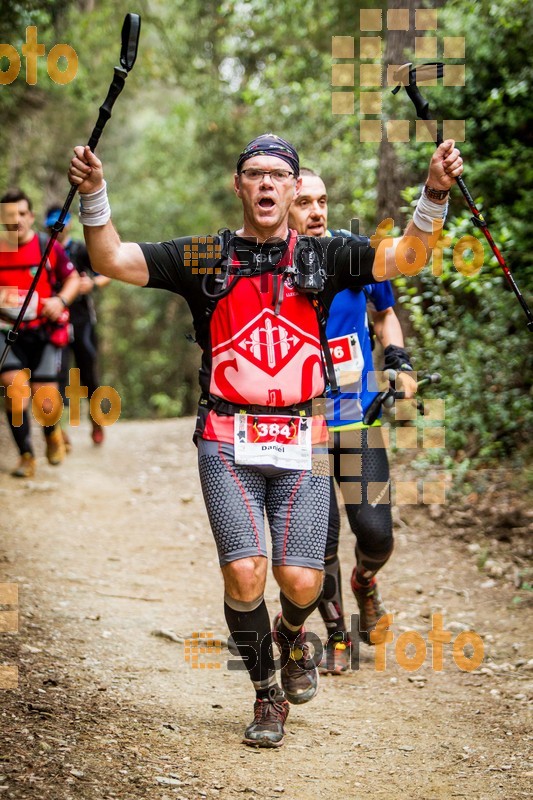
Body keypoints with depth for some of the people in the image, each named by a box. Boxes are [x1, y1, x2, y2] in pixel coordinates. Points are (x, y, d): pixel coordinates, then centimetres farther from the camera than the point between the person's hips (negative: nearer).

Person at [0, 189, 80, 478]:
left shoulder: (49, 249, -4)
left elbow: (73, 278, 8)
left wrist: (60, 300, -10)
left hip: (44, 331, 0)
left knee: (44, 396, -3)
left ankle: (52, 432, 33)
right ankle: (26, 456, -1)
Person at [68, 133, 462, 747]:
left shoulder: (322, 258, 8)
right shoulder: (204, 258, 7)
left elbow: (403, 257, -2)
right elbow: (111, 260, 0)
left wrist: (434, 194, -18)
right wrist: (94, 194, -16)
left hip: (302, 444, 1)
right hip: (228, 442, -1)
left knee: (301, 582, -6)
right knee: (244, 573, -12)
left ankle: (291, 632, 32)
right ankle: (267, 695, 12)